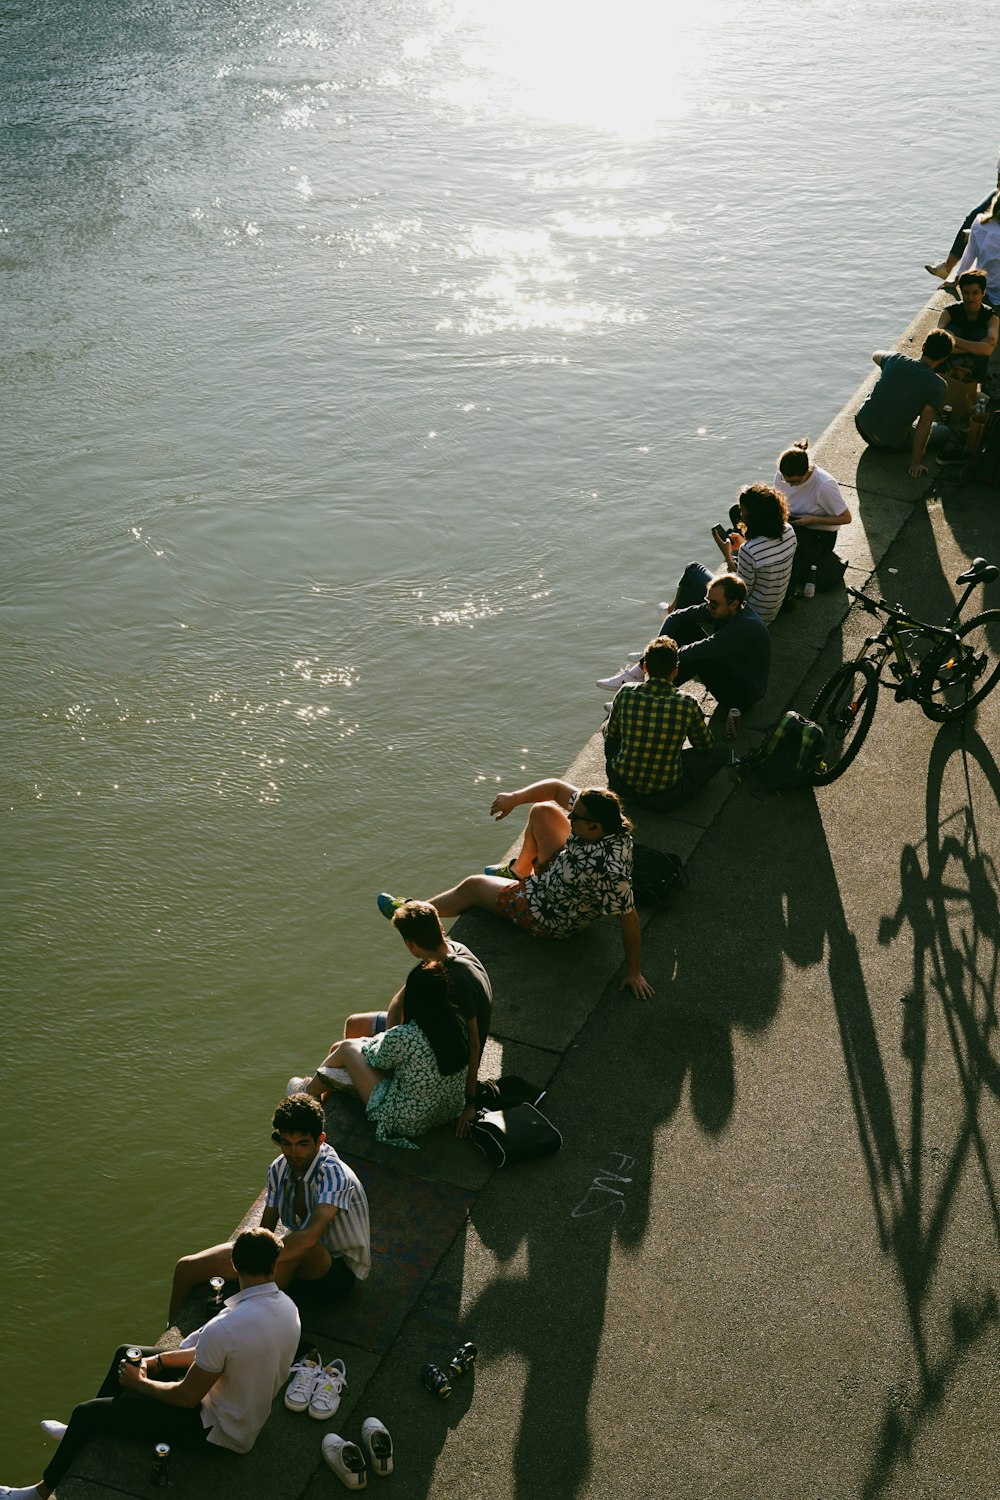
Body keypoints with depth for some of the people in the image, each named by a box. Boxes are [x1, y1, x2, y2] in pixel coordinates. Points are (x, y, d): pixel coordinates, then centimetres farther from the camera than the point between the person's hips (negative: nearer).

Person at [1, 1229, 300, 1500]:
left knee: (86, 1414, 4)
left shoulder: (224, 1329, -36)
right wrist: (159, 1360, 5)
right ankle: (83, 1434, 40)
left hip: (217, 1430, -8)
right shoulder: (287, 1306, -10)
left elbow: (187, 1397, -22)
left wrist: (140, 1383, -4)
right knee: (126, 1354, 19)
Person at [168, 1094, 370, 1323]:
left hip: (339, 1272, -7)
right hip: (297, 1264, 7)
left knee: (299, 1249, -42)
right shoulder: (279, 1168, -4)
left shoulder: (335, 1174, -26)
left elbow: (309, 1236, -40)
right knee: (187, 1267, 0)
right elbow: (265, 1230, 1)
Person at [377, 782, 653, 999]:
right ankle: (519, 871, 40)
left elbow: (629, 916, -35)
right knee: (542, 810, 12)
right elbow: (556, 787, -8)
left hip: (552, 919, -8)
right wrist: (515, 798, -20)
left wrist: (634, 972, -28)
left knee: (472, 886, 10)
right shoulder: (592, 814, -21)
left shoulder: (608, 869, -43)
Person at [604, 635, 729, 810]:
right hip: (665, 799, -3)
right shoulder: (687, 704, -11)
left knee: (610, 736, 30)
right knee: (719, 751, 15)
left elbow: (611, 734, 11)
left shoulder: (626, 693, -7)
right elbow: (706, 746, 7)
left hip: (622, 787, 3)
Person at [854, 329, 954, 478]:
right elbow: (924, 424, -21)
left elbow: (876, 355, 18)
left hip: (862, 425, 4)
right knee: (945, 432, 18)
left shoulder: (896, 360, -7)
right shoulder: (938, 387, -18)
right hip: (892, 442, -4)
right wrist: (916, 461, -16)